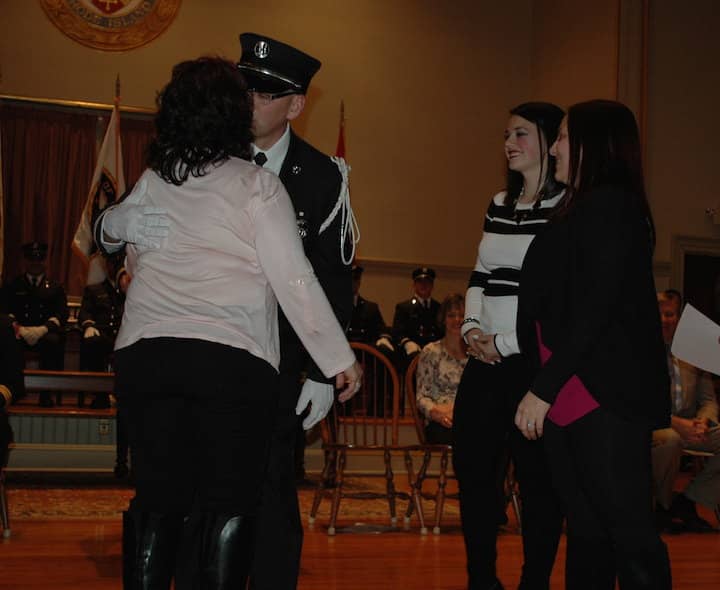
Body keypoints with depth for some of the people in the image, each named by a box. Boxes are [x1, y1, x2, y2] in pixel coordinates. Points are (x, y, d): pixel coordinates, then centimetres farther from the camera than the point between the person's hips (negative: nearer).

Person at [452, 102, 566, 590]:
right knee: (474, 471, 9)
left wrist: (505, 342, -14)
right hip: (486, 364, 7)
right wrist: (472, 327, 3)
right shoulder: (500, 205, 14)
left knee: (538, 481, 1)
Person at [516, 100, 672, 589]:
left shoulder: (612, 206, -9)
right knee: (586, 530, 12)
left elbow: (593, 311, -17)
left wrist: (544, 388, -16)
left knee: (629, 533, -6)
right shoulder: (582, 210, 19)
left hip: (607, 400, -9)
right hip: (568, 400, 9)